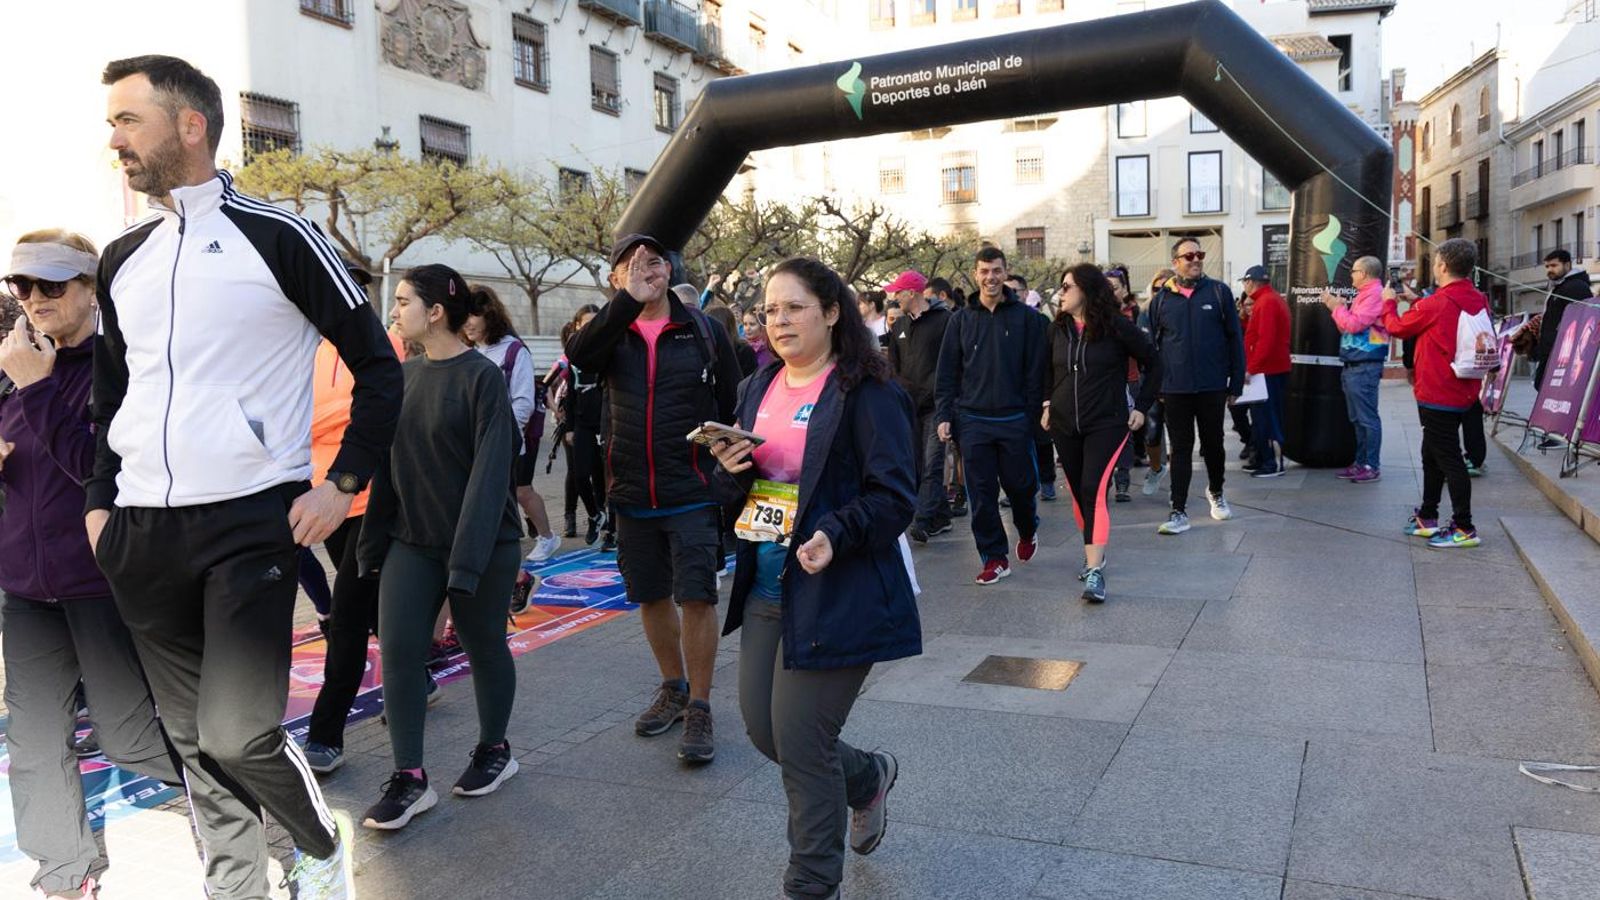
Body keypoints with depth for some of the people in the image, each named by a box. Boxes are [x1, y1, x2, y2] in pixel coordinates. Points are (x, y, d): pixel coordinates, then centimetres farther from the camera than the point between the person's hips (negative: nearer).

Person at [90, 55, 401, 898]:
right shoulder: (122, 259, 13)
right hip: (141, 534, 6)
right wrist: (98, 502, 13)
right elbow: (111, 395, 22)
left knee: (237, 734, -13)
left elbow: (379, 369, -4)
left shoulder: (277, 238, -5)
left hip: (249, 521, -6)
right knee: (192, 740, 12)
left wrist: (343, 485, -9)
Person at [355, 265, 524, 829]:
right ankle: (409, 778, 6)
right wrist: (374, 541, 7)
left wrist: (468, 555, -22)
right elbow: (389, 464, 10)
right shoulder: (405, 375, 6)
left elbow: (490, 470, -18)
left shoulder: (482, 376, -13)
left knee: (484, 647, 9)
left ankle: (494, 749, 30)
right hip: (412, 540, 5)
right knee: (398, 648, -3)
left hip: (482, 543, -5)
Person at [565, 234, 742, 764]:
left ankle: (699, 709, 8)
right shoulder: (612, 333, 4)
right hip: (633, 496, 3)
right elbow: (577, 357, -21)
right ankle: (673, 689, 34)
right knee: (651, 597, 14)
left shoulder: (704, 330, 0)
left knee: (696, 597, -6)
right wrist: (630, 302, -31)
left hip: (694, 495, -3)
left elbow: (734, 408, 3)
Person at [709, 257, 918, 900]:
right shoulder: (760, 388, 10)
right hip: (765, 586, 8)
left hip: (834, 591, -7)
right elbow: (741, 484, 17)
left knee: (799, 743, -2)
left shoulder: (866, 395, -11)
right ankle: (867, 776, 43)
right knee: (763, 729, 14)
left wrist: (836, 535, -30)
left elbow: (895, 496, -14)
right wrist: (731, 469, -6)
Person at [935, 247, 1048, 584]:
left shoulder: (1026, 317, 1)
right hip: (972, 420, 2)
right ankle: (994, 557, 14)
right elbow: (948, 371, 7)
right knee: (981, 493, 3)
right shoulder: (962, 319, 7)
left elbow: (1036, 370, -1)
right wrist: (944, 415, 0)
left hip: (1014, 419, -1)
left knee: (1019, 484, 8)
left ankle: (1027, 530, 39)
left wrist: (1032, 414, -6)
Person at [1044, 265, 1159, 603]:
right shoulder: (1058, 329, 5)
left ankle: (1094, 571, -19)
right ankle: (1095, 552, 30)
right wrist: (1048, 404, 10)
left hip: (1107, 423, -5)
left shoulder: (1117, 327, -7)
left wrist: (1142, 407, -2)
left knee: (1093, 491, -17)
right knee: (1078, 494, 11)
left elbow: (1153, 365, 2)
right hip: (1065, 426, 5)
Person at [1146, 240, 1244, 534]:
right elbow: (1150, 344, 7)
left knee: (1213, 443, 14)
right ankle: (1179, 512, 5)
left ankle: (1216, 491, 38)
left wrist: (1236, 383, 0)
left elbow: (1235, 339, 3)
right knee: (1181, 448, 3)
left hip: (1212, 387, 0)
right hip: (1174, 388, 0)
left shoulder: (1219, 292, 2)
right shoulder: (1161, 298, 4)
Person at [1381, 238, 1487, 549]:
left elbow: (1398, 328, -3)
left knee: (1448, 459, -4)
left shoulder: (1436, 304, -18)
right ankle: (1427, 519, 28)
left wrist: (1388, 303, 16)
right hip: (1462, 393, 9)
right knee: (1433, 456, 19)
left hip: (1437, 394, -9)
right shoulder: (1479, 302, 5)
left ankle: (1464, 528, -1)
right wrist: (1417, 301, 19)